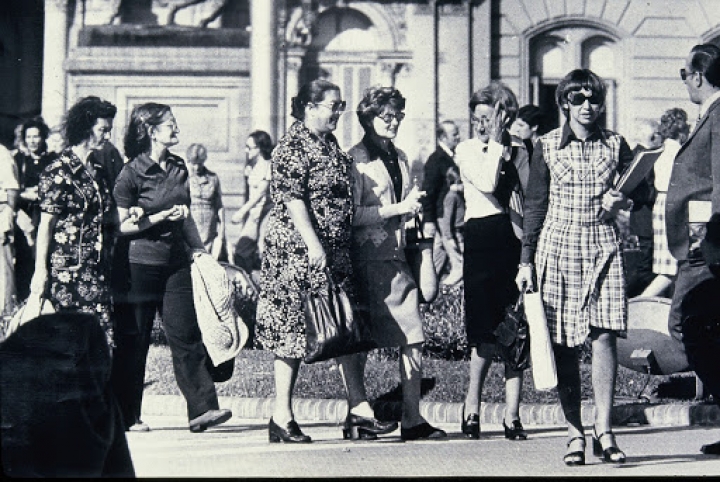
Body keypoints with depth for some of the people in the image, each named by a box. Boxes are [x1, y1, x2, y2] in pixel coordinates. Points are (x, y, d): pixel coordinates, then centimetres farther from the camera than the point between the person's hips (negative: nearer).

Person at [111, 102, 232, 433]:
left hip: (176, 260, 5)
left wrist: (198, 248, 13)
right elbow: (120, 226, -10)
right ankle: (126, 417, 12)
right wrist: (161, 217, -17)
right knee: (134, 340, 3)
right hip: (140, 264, -5)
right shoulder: (131, 173, -10)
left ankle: (202, 409, -4)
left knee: (186, 333, -1)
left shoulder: (178, 167, 10)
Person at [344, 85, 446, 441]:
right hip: (366, 257, -7)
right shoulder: (357, 158, -5)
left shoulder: (399, 158, 19)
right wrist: (398, 208, -15)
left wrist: (411, 208, 7)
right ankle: (358, 407, 9)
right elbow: (352, 214, -14)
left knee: (412, 339, -1)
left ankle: (412, 419, 1)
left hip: (396, 257, 7)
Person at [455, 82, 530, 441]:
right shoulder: (466, 150, 4)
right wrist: (497, 143, -8)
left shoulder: (518, 152, 12)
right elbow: (487, 183, -14)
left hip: (515, 241, 3)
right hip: (481, 242, -3)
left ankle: (512, 413, 7)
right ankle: (471, 404, 11)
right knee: (487, 333, -7)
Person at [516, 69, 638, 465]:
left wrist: (623, 201, -6)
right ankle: (574, 433, 6)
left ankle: (603, 429, -2)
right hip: (557, 247, 0)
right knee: (563, 344, -1)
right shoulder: (547, 147, 5)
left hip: (602, 247, 1)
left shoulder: (615, 145, 8)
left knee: (604, 336, -10)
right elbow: (535, 206, 7)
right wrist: (526, 260, 3)